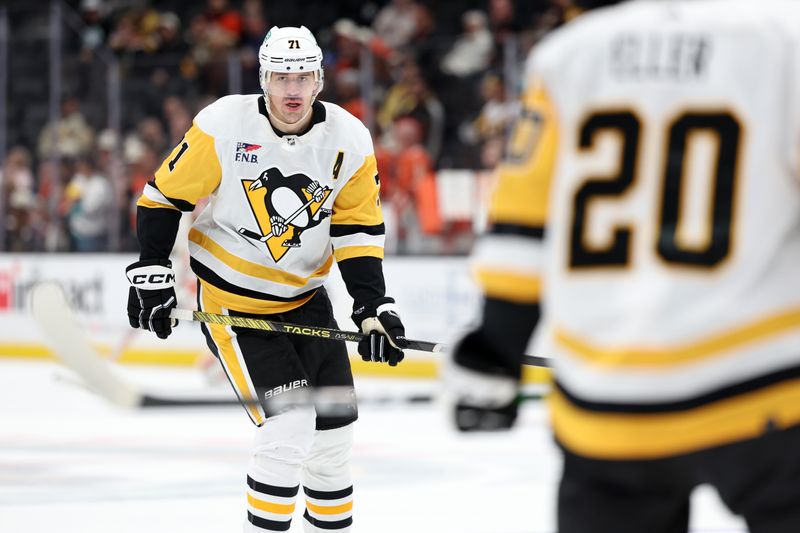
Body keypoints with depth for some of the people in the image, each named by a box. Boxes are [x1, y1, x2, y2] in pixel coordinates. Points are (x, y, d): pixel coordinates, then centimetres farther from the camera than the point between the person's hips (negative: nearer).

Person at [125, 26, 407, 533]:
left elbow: (358, 230, -2)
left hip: (305, 296, 5)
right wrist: (152, 275, -10)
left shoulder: (349, 140, -9)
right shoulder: (223, 126, -19)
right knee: (290, 427, -17)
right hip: (231, 299, -5)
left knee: (335, 426, 10)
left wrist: (374, 307, -12)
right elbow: (165, 195, -7)